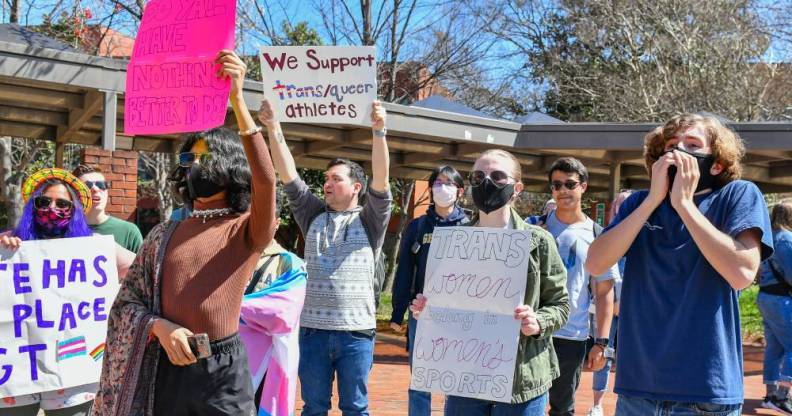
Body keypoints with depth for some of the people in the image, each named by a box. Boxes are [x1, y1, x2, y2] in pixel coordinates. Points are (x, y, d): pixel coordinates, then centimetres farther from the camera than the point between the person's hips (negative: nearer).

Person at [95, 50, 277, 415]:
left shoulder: (248, 230, -1)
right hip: (163, 366, 3)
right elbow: (127, 300, 9)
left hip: (221, 368, -3)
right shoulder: (165, 235, 10)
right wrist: (161, 327, -13)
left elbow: (265, 181, -21)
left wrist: (237, 100, -29)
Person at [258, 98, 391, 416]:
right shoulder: (313, 216, 11)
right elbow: (288, 174, 4)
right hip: (313, 328, 2)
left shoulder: (370, 221, 5)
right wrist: (273, 128, -5)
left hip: (356, 331, -2)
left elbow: (381, 178, -10)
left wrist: (378, 131, -21)